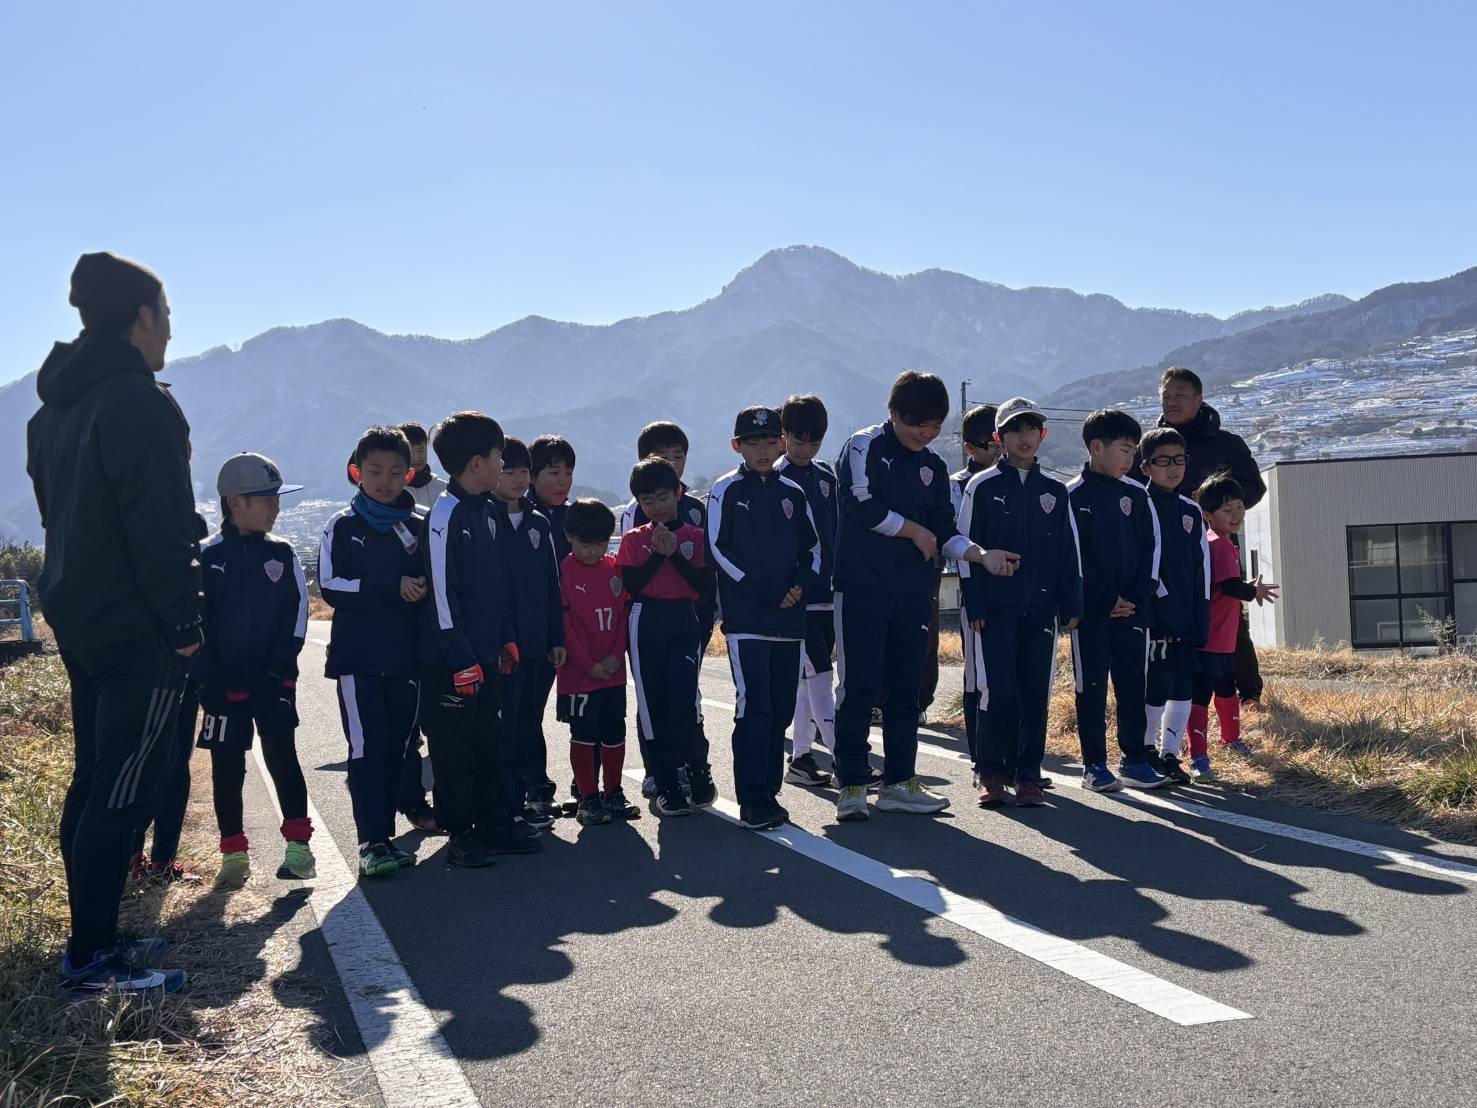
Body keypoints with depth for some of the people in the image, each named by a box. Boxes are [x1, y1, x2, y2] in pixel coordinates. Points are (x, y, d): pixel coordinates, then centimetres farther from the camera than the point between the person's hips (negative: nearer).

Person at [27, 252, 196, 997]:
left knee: (92, 784, 14)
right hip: (138, 630, -10)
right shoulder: (139, 404, -17)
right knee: (121, 794, -5)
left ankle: (90, 941, 22)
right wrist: (183, 623, -14)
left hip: (77, 619, 10)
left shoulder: (54, 408, 13)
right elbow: (160, 530, -21)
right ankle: (93, 960, 0)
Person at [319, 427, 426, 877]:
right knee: (367, 748, -7)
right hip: (358, 657, -3)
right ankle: (372, 843, -4)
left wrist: (422, 590, -9)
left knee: (396, 748, 8)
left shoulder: (420, 527, 9)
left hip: (406, 655, 3)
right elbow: (332, 587, -9)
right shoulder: (342, 527, 0)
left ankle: (385, 836, 17)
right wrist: (393, 588, -19)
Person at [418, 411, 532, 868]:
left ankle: (496, 824, 25)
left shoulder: (489, 511, 10)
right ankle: (460, 834, 12)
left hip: (486, 654, 8)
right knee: (455, 746, 2)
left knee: (493, 742, 14)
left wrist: (508, 639, 14)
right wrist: (460, 660, -18)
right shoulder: (446, 514, -15)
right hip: (452, 659, -8)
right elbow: (442, 593, -17)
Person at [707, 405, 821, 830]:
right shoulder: (727, 490, 0)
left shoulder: (793, 493, 13)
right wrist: (763, 591, -12)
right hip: (745, 618, -5)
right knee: (753, 707, -12)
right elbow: (716, 551, -5)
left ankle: (768, 791, 17)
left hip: (789, 619, 5)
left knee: (781, 709, 8)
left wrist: (802, 583, -3)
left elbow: (814, 546, 18)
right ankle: (752, 802, -10)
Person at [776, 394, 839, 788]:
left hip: (828, 593, 7)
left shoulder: (827, 476, 14)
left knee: (809, 678, 12)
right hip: (796, 594, -7)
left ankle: (801, 758, 19)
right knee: (819, 678, -9)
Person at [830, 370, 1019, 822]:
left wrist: (983, 555, -7)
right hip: (862, 588, -6)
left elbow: (944, 532, 11)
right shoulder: (865, 445, -3)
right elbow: (861, 505, -16)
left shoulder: (933, 468, 15)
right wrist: (915, 531, -5)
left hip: (912, 594, 6)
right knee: (859, 689, -5)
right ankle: (852, 785, 2)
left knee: (905, 690, 9)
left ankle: (899, 781, 18)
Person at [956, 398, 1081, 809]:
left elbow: (1069, 552, 13)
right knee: (998, 691, -8)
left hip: (1040, 607, 3)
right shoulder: (982, 486, 2)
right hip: (994, 608, -3)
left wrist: (1071, 605, 6)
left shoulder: (1055, 491, 12)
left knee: (1035, 694, 3)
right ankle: (991, 774, 4)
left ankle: (1027, 775, 11)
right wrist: (974, 605, -6)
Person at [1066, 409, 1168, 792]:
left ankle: (1135, 761, 15)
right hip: (1090, 611, -4)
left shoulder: (1137, 495, 9)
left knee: (1133, 686, 7)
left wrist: (1137, 598, -3)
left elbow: (1151, 548, 9)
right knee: (1091, 686, 2)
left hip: (1133, 608, 4)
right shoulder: (1073, 495, -4)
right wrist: (1106, 601, -10)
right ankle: (1094, 764, 8)